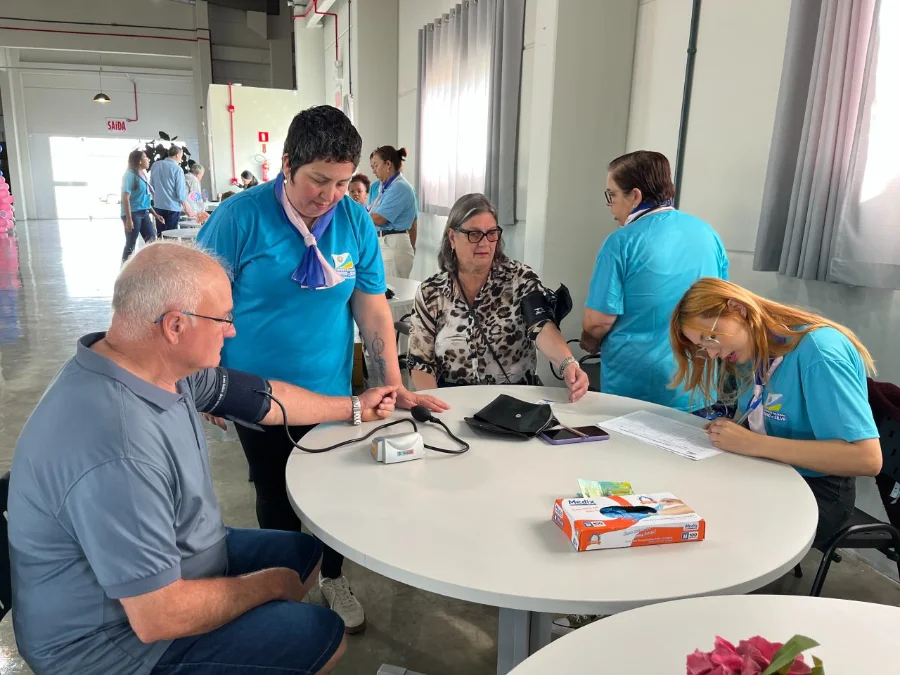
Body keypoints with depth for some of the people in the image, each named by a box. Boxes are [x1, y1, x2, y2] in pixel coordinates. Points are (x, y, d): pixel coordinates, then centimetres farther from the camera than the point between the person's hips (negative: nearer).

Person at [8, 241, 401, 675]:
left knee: (305, 552, 17)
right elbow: (160, 618, -32)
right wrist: (267, 585, -15)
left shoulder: (161, 367, -10)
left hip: (171, 562, 9)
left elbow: (260, 396, 6)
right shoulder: (116, 452, -38)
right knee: (322, 635, -6)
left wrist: (353, 408, 18)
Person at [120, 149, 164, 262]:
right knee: (131, 244, -3)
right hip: (133, 214, -8)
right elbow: (126, 198, -15)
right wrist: (128, 218, -20)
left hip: (144, 213, 8)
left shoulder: (142, 175, 13)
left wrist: (155, 214, 17)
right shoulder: (130, 175, -9)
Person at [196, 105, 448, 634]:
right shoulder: (241, 217, -16)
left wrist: (395, 386, -7)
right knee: (277, 497, 15)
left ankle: (334, 576, 43)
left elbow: (372, 306, -4)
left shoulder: (356, 222, -6)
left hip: (332, 391, 3)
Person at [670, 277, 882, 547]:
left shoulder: (817, 350, -22)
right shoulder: (753, 349, 3)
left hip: (816, 489, -7)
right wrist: (731, 429, -12)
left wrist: (753, 444, -29)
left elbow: (867, 459, -28)